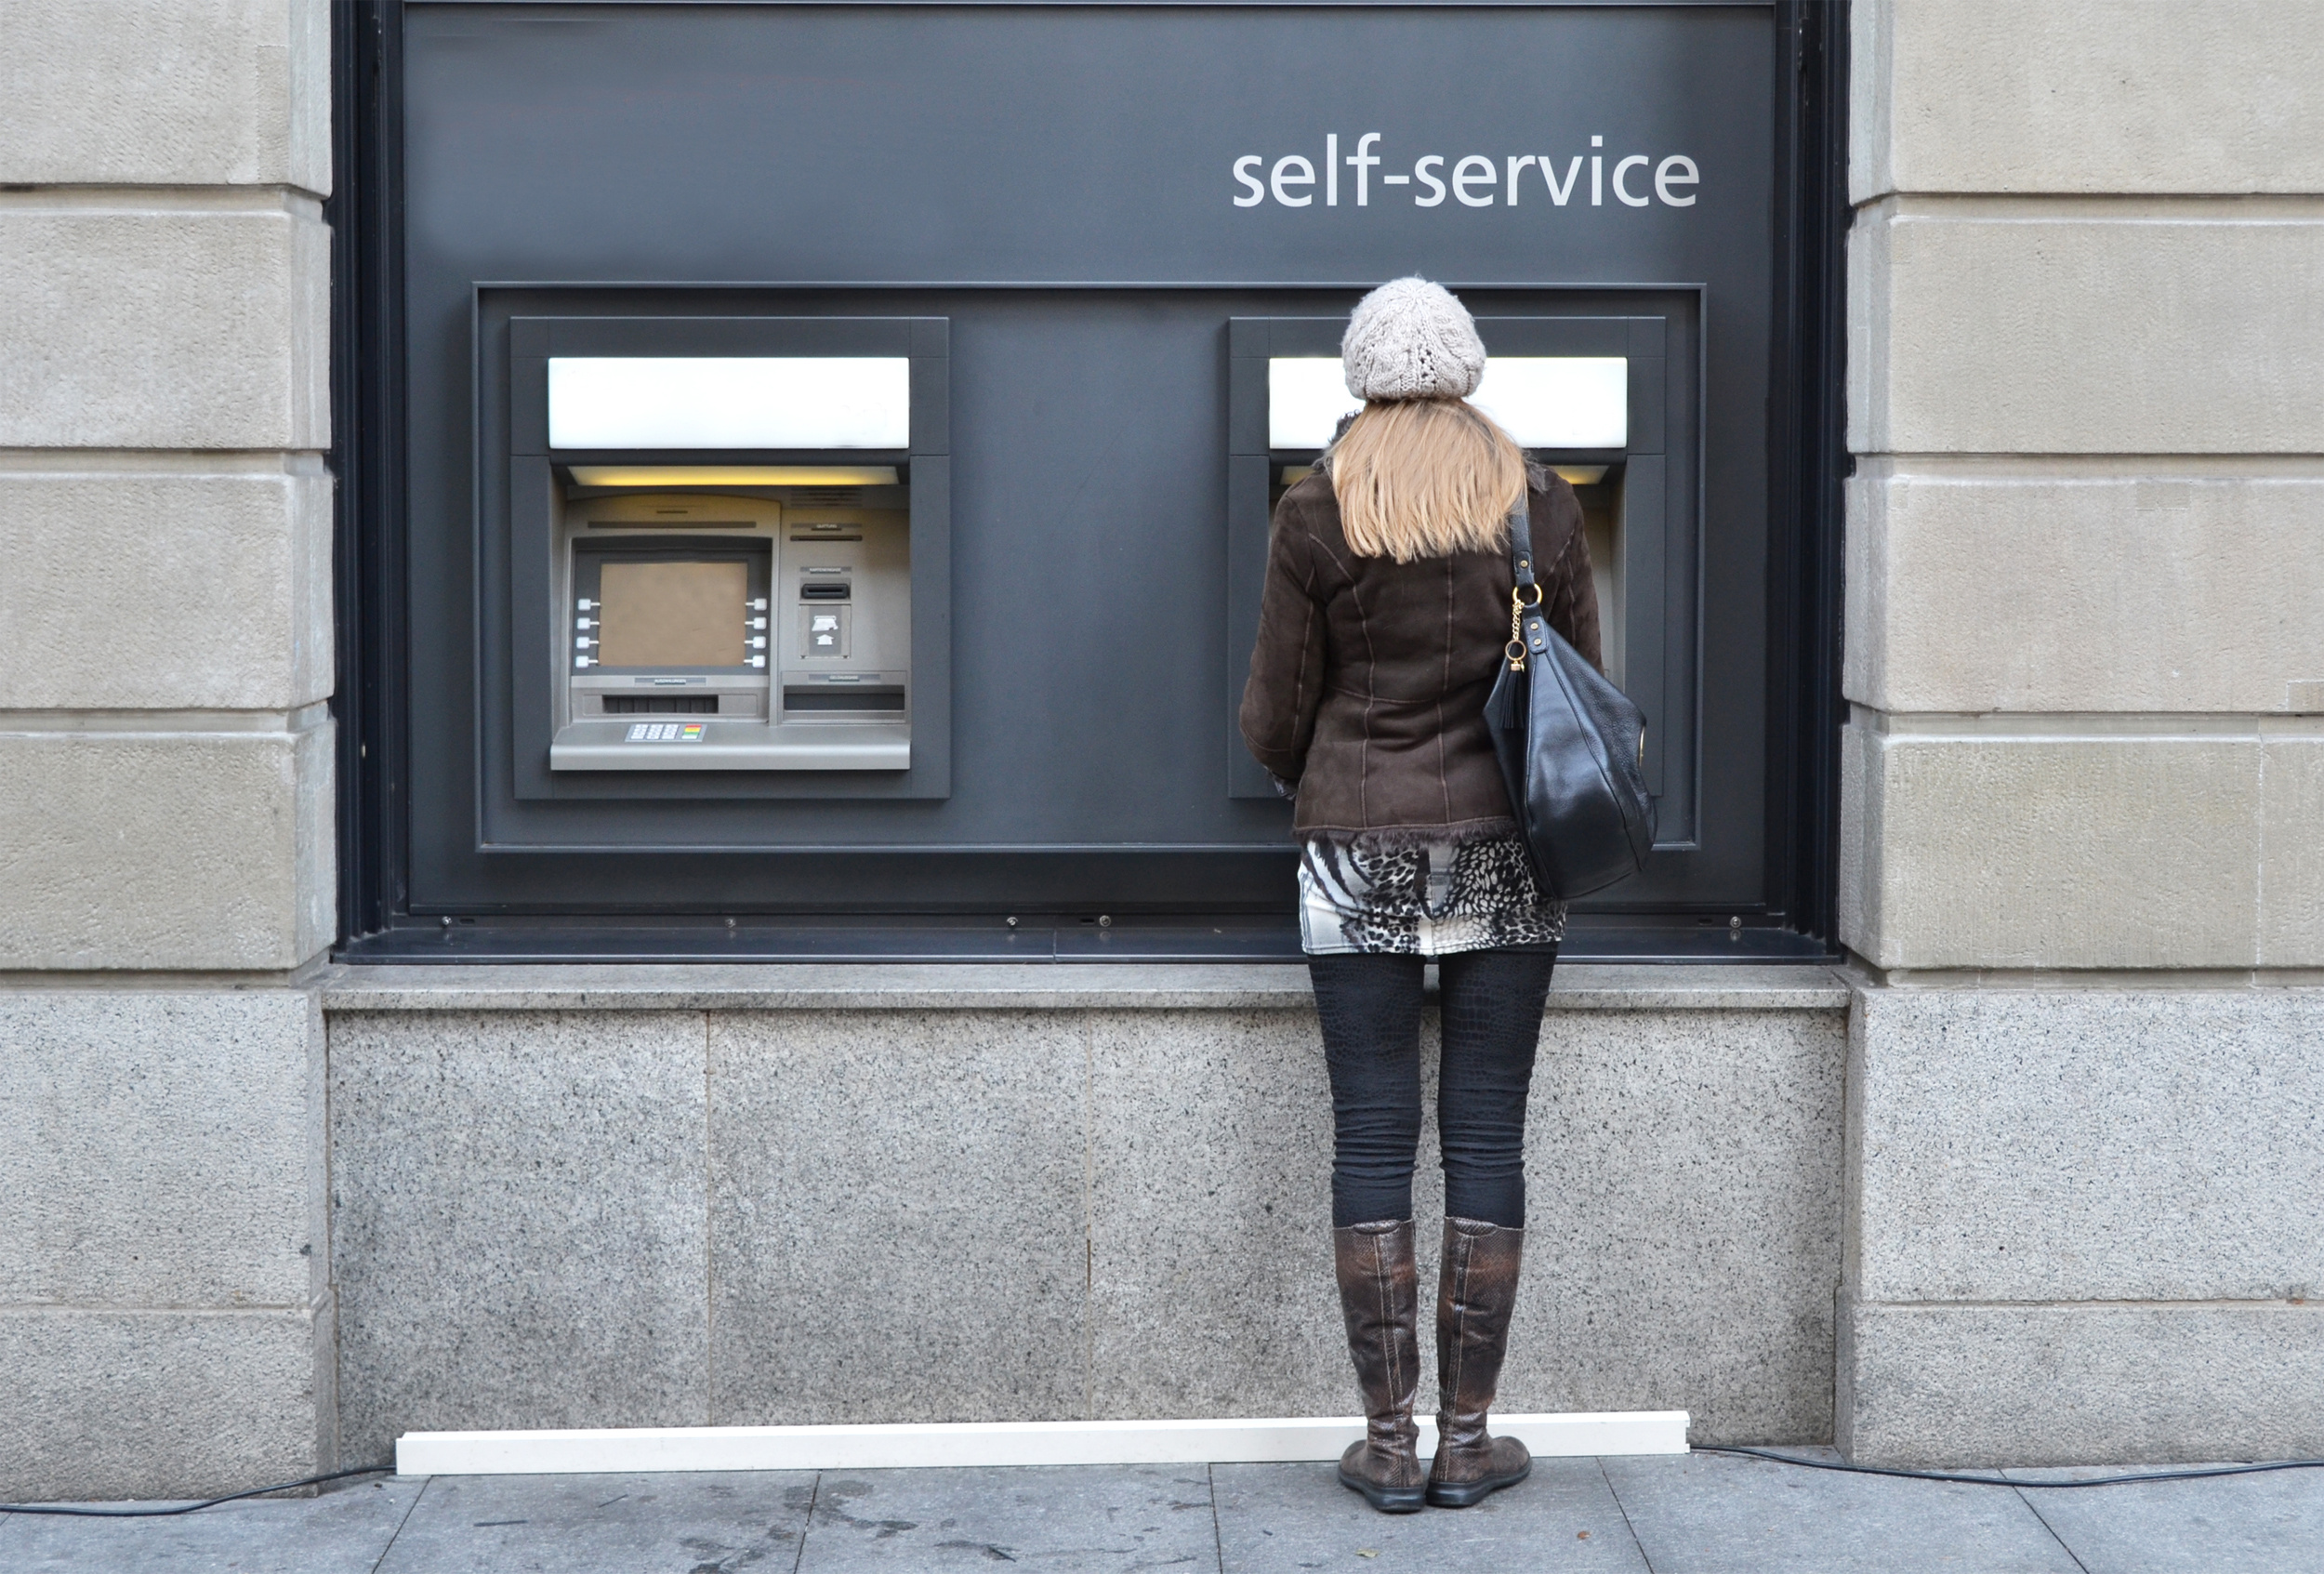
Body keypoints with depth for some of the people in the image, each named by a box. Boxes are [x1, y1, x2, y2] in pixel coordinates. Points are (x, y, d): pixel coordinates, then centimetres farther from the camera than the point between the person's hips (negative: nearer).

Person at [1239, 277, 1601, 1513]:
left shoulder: (1317, 511, -3)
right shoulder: (1540, 505, 1)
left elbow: (1275, 716, 1)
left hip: (1360, 856, -1)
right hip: (1505, 854, 1)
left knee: (1371, 1141, 4)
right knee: (1485, 1138, 6)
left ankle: (1390, 1442, 9)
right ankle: (1466, 1437, 11)